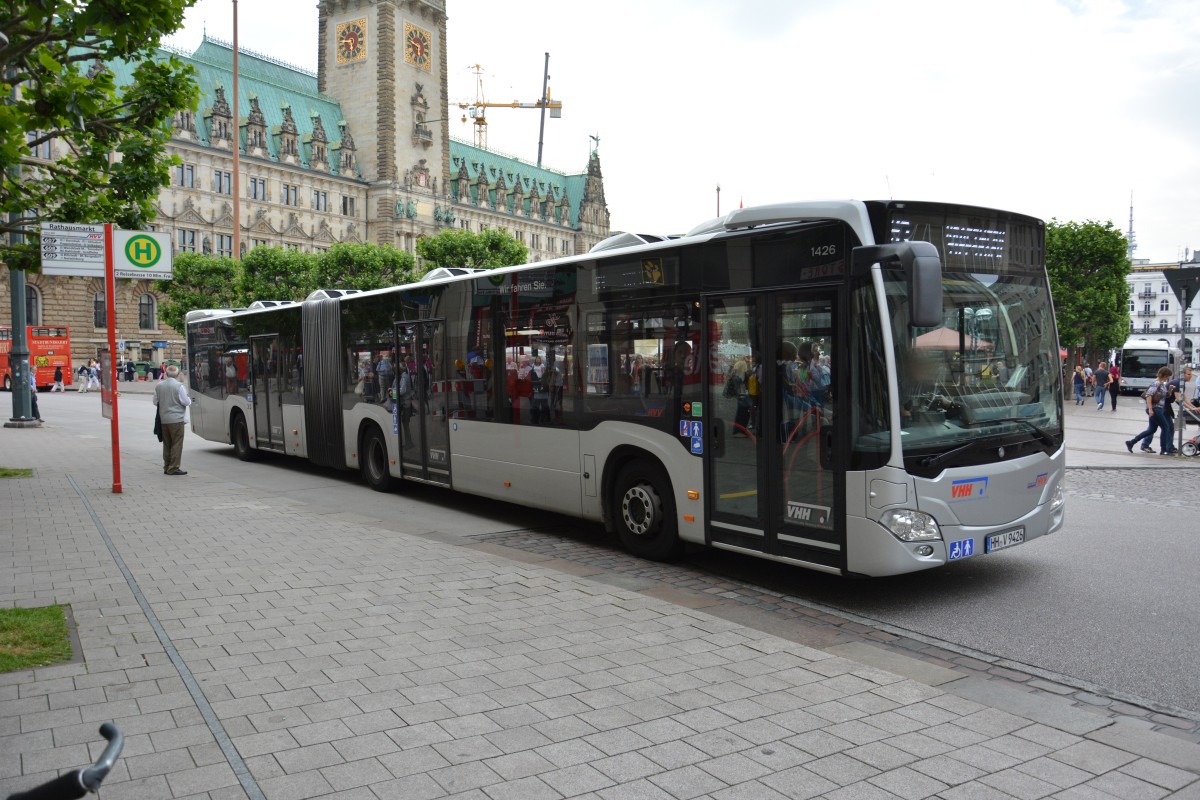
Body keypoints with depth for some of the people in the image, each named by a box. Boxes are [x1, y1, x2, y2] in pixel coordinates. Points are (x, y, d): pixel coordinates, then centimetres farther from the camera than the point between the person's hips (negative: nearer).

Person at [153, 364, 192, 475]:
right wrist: (189, 399, 10)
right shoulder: (179, 386, -13)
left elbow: (155, 402, 12)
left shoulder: (159, 386, 5)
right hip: (176, 419, -6)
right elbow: (186, 402, -11)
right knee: (177, 444, -2)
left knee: (167, 444, 14)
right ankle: (173, 468, -5)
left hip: (163, 419, 6)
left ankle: (167, 467, 18)